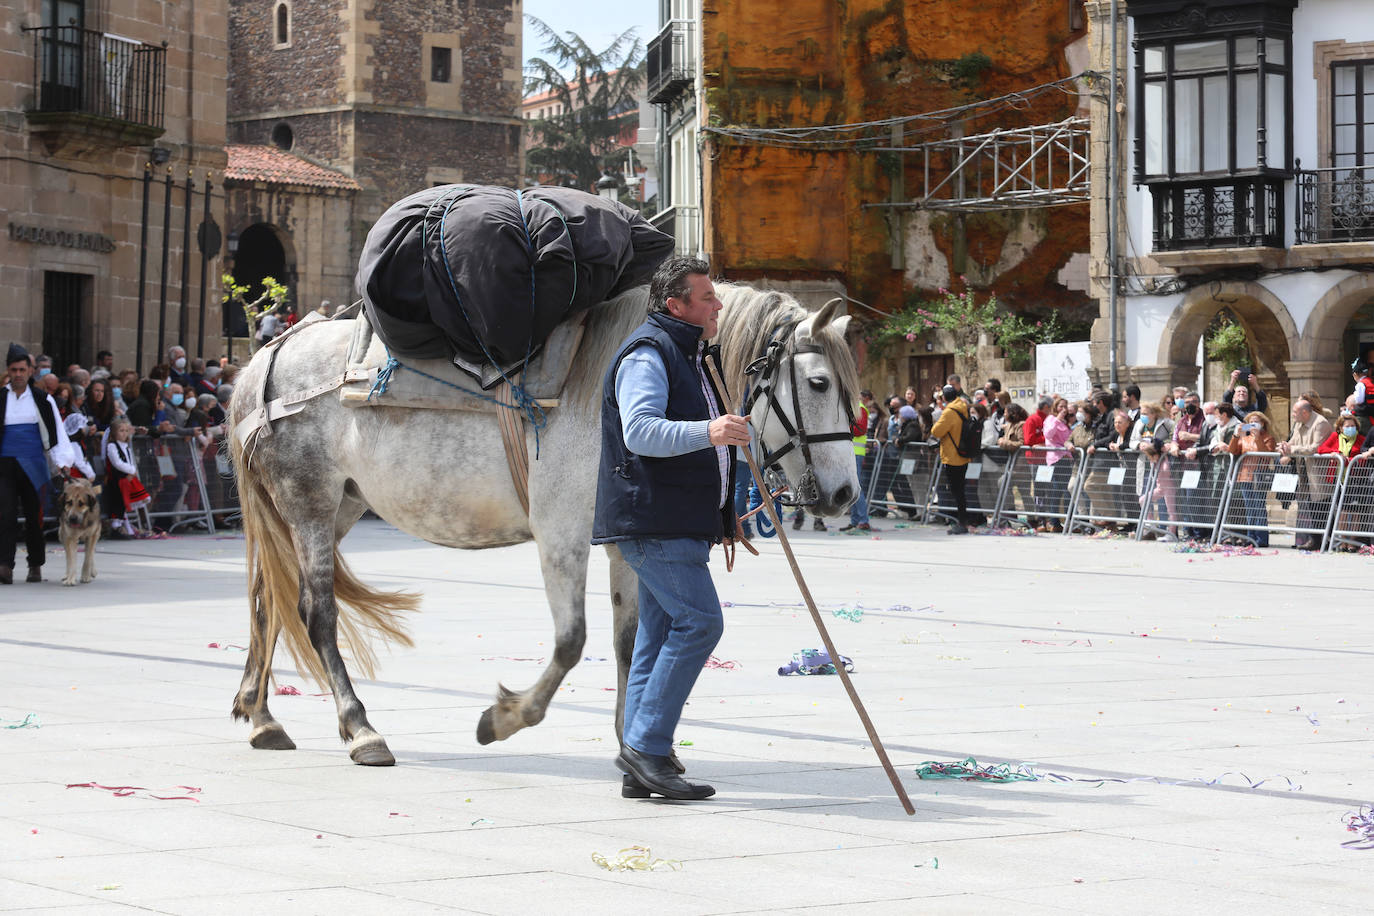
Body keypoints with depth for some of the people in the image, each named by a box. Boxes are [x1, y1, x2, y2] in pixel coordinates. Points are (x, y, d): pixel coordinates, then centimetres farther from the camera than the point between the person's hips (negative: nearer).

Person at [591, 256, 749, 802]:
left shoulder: (690, 356, 24)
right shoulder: (647, 354, -10)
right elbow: (640, 431, -26)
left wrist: (721, 515, 32)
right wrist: (707, 431, -38)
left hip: (678, 524, 11)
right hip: (653, 521, -11)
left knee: (662, 634, 8)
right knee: (698, 620, -16)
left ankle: (641, 768, 10)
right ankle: (646, 746, -13)